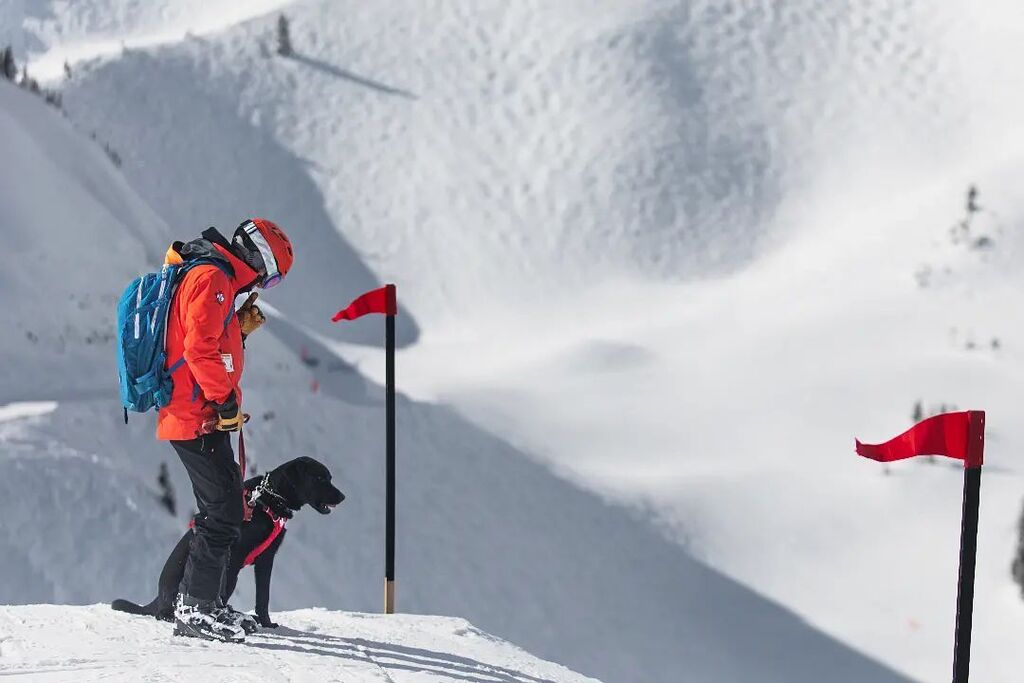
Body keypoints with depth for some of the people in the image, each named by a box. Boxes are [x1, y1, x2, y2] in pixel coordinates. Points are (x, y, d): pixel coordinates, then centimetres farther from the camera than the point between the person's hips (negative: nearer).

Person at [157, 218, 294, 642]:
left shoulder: (215, 279, 22)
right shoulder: (211, 277, -12)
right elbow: (200, 347, -22)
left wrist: (240, 329, 12)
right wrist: (224, 399, -18)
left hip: (202, 415, 11)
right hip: (198, 417, -11)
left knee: (222, 508, 15)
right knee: (224, 509, -9)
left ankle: (198, 603, 21)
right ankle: (197, 610, -7)